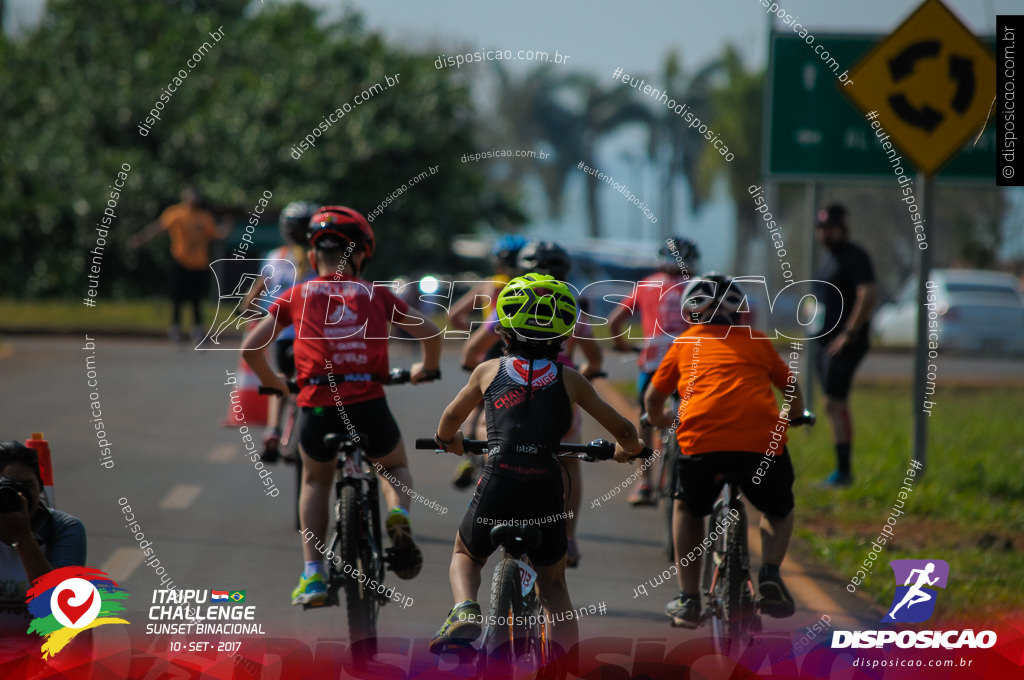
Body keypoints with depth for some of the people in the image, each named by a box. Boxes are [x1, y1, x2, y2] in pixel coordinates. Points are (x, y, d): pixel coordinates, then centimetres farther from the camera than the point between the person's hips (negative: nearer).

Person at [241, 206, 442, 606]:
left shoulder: (297, 296, 14)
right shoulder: (374, 294, 16)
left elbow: (250, 349, 8)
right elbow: (429, 332, 14)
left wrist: (273, 383, 27)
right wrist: (427, 368, 35)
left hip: (317, 407, 0)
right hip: (369, 407, 0)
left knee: (316, 482, 30)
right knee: (395, 467, 31)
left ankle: (313, 573, 15)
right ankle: (399, 515, -2)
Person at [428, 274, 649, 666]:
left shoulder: (489, 371, 9)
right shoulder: (569, 380, 8)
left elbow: (451, 419, 24)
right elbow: (624, 431, 12)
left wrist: (448, 440, 47)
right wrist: (628, 449, 36)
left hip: (497, 486, -1)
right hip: (546, 491, 1)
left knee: (466, 556, 27)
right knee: (553, 583, 23)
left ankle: (464, 612, -4)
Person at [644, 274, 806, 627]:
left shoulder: (687, 342, 23)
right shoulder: (757, 342, 26)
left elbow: (653, 399, 30)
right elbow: (793, 391, 38)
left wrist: (660, 419, 53)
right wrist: (791, 415, 60)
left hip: (701, 438, -1)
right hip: (763, 439, 1)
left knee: (687, 508, 28)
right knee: (779, 510, 28)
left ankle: (688, 599, 22)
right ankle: (770, 572, 2)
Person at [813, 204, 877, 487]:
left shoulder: (854, 257, -11)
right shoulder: (830, 259, 18)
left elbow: (868, 294, -22)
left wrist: (849, 333, -22)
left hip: (844, 344, -10)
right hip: (825, 341, 10)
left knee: (834, 404, -14)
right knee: (835, 405, 11)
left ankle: (843, 471, -14)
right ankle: (843, 471, 15)